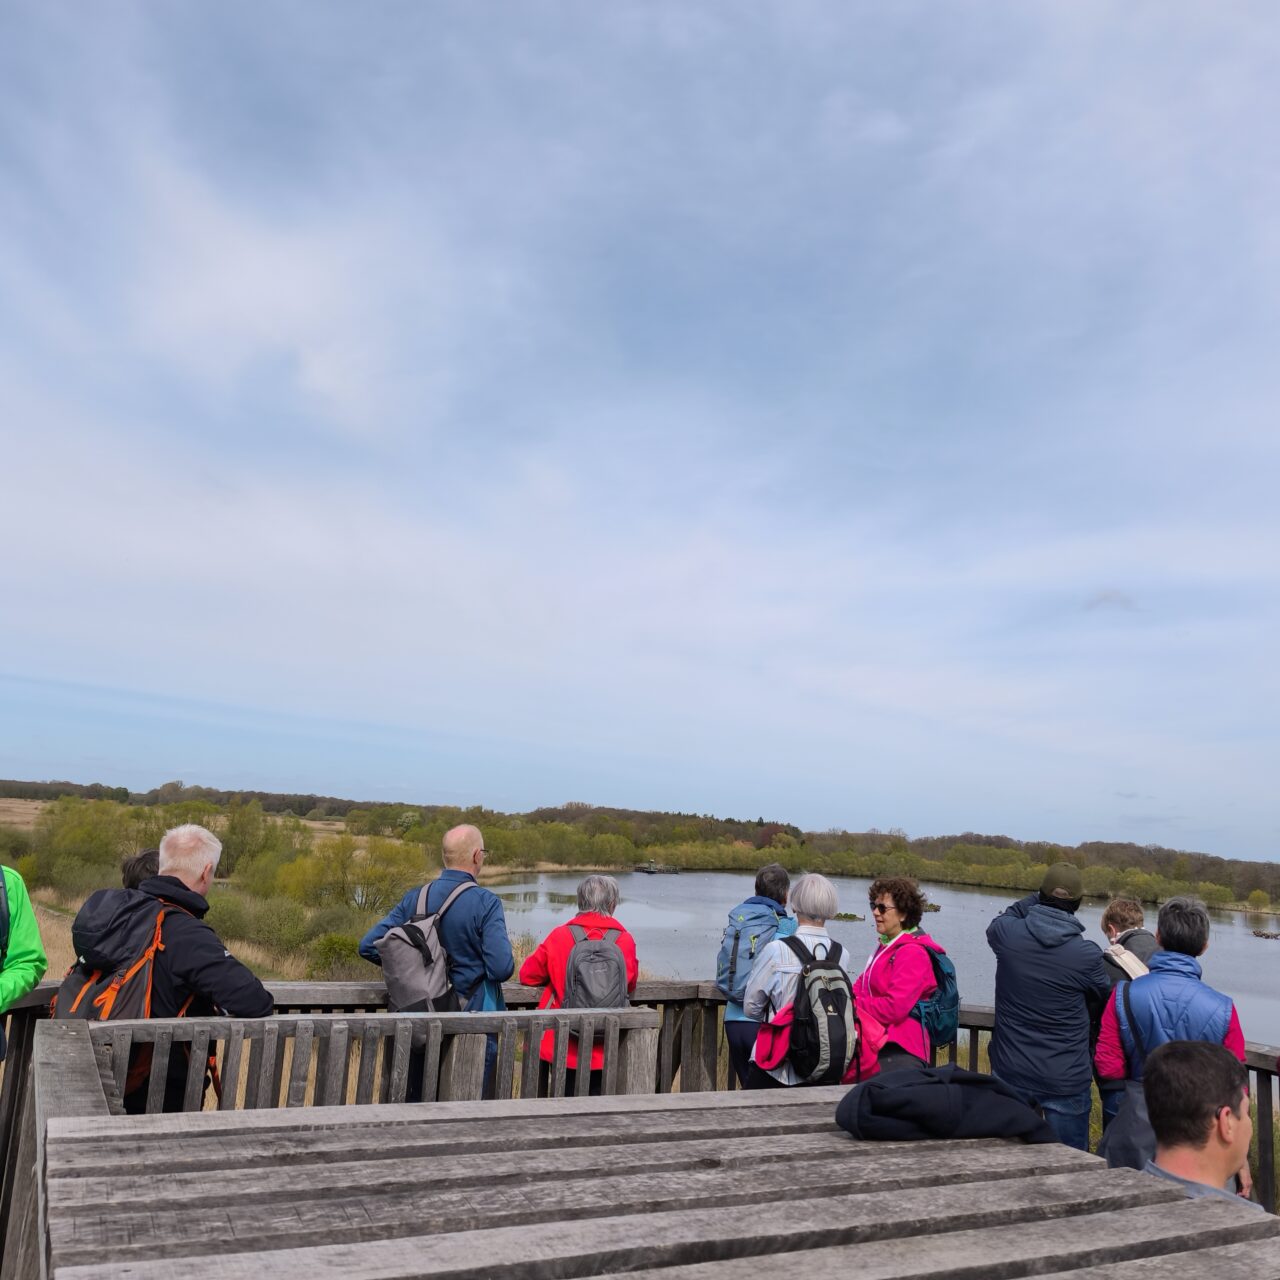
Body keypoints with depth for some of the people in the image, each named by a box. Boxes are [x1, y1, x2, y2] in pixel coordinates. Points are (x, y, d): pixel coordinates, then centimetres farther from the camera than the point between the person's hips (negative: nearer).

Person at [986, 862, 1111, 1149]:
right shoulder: (1087, 954, -17)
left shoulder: (1007, 933, -12)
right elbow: (1103, 997, 3)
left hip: (1010, 1073, 3)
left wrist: (1037, 899, 8)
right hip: (1066, 1080, -2)